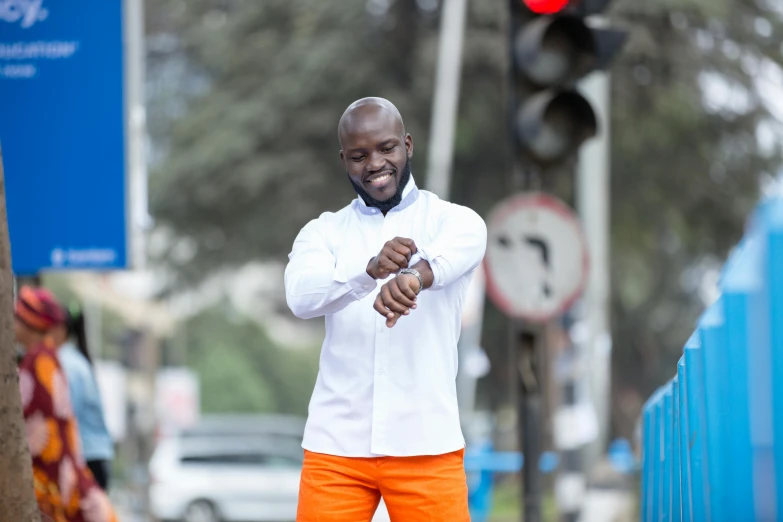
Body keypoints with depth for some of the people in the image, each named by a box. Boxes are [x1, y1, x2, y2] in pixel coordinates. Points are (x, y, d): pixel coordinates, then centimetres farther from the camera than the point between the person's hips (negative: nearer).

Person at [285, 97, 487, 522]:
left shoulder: (452, 220, 2)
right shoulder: (323, 232, 7)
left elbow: (462, 247, -24)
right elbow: (301, 296, -15)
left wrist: (415, 276, -49)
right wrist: (371, 269, -36)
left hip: (427, 445, -1)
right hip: (336, 445, 2)